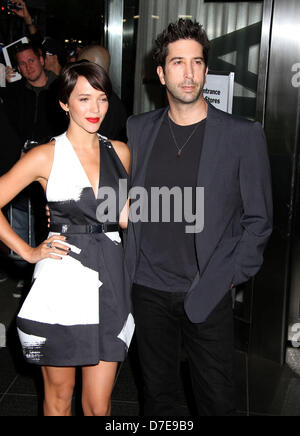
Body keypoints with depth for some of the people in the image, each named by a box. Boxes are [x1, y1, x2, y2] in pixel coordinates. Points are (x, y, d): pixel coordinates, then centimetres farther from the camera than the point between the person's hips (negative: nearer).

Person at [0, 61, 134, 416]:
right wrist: (29, 252, -4)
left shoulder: (120, 153, 9)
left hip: (109, 281, 3)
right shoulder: (46, 156, -2)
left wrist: (128, 209, 1)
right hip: (61, 284, -2)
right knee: (59, 396, 13)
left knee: (99, 403, 9)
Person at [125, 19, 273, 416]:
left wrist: (229, 278, -8)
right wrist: (130, 263, 6)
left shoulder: (244, 135, -7)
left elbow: (258, 219, -2)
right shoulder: (139, 129, 4)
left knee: (217, 398, 9)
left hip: (208, 294, -2)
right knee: (157, 391, 18)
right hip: (149, 289, 3)